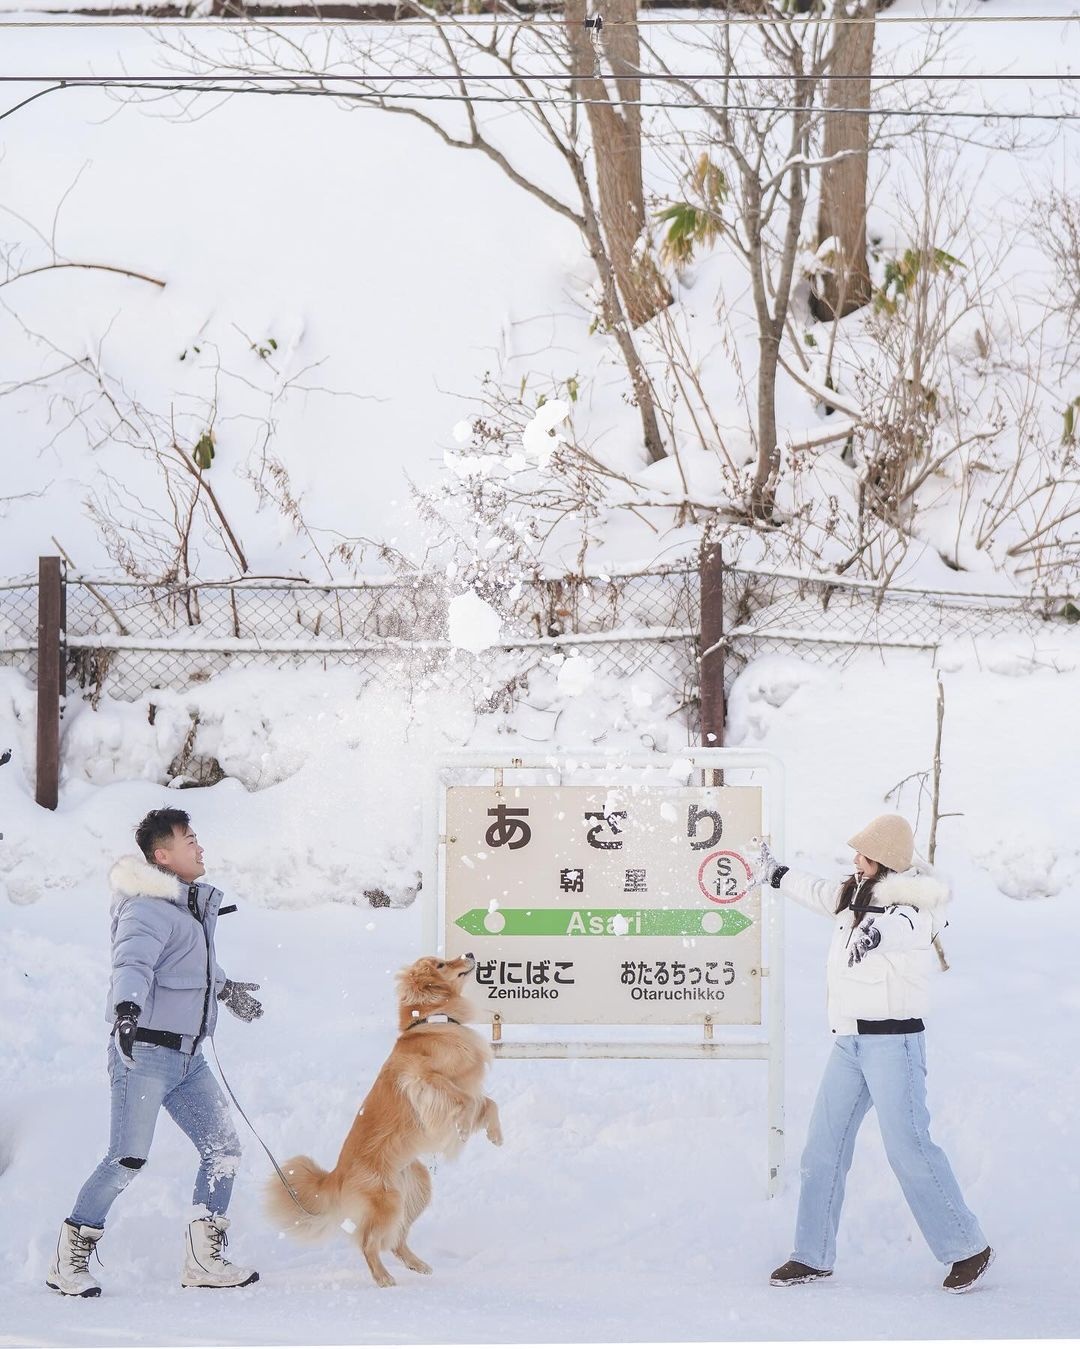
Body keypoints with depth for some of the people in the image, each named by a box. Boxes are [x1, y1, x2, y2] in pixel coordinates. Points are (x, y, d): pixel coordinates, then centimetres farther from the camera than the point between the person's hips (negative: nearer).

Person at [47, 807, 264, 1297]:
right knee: (127, 1159, -10)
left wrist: (226, 989, 47)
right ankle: (69, 1260, 3)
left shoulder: (194, 903, 14)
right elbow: (132, 961, -33)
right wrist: (127, 1007, -51)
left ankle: (203, 1260, 12)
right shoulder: (147, 909, -14)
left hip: (188, 1055, 9)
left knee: (223, 1149, 4)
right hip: (145, 1053, -9)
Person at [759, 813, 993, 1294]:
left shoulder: (908, 910, -12)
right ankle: (813, 1256, 16)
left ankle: (968, 1249, 5)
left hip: (893, 1043, -8)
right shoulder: (857, 898, 13)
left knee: (909, 1149, -9)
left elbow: (902, 925, -34)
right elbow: (819, 894, 31)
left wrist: (877, 931, -48)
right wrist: (774, 873, 40)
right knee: (823, 1147, 7)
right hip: (848, 1043, 8)